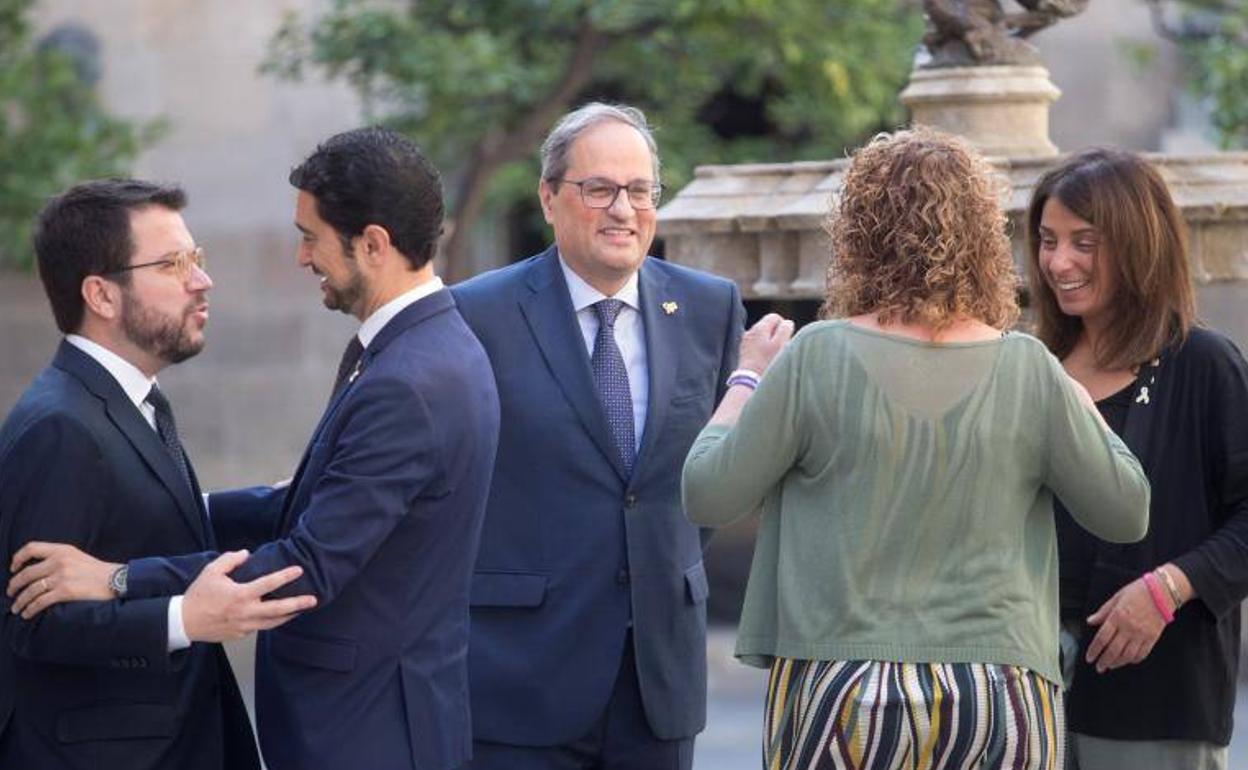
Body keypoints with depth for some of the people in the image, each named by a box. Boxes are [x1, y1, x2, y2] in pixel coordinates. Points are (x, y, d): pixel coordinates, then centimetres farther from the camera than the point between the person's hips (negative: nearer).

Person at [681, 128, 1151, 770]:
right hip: (1003, 700, 2)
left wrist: (748, 378, 14)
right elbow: (1126, 514, 7)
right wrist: (1082, 406, 23)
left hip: (839, 697, -1)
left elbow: (706, 497, -1)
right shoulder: (1028, 369, -1)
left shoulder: (817, 359, -7)